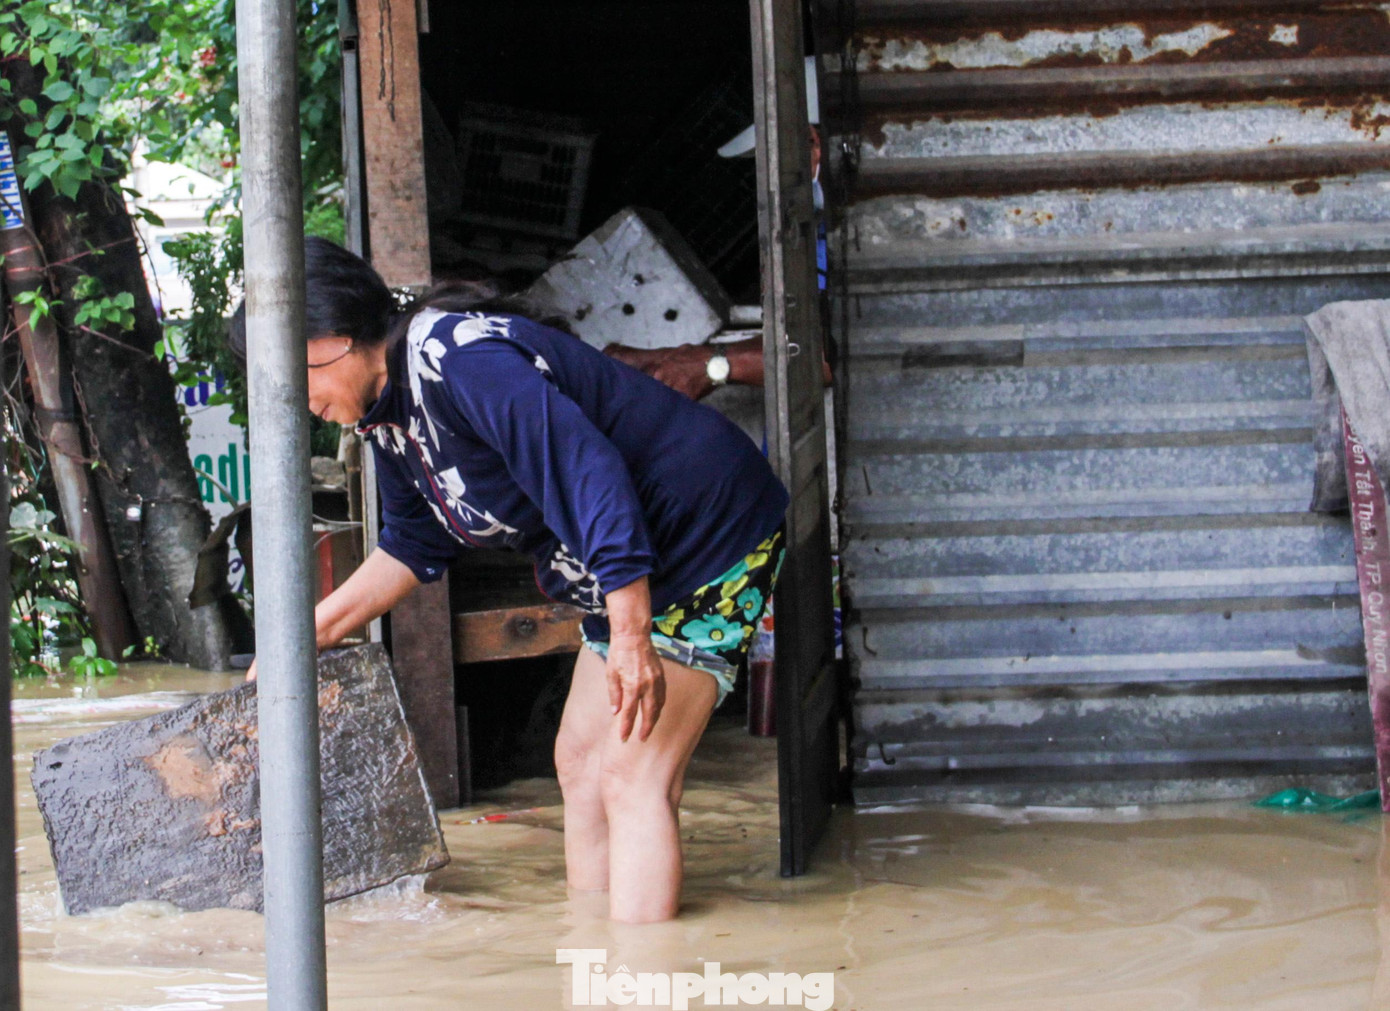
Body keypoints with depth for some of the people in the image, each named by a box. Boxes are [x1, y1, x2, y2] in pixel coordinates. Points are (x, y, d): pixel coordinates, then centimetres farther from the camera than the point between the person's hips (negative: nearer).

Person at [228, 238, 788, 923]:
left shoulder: (460, 359, -26)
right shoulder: (389, 409, 6)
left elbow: (591, 472, -32)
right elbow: (414, 545, 21)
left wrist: (632, 637, -33)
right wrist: (307, 636, 15)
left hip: (708, 531, -11)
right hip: (630, 566, 11)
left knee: (632, 778, -15)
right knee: (579, 763, 11)